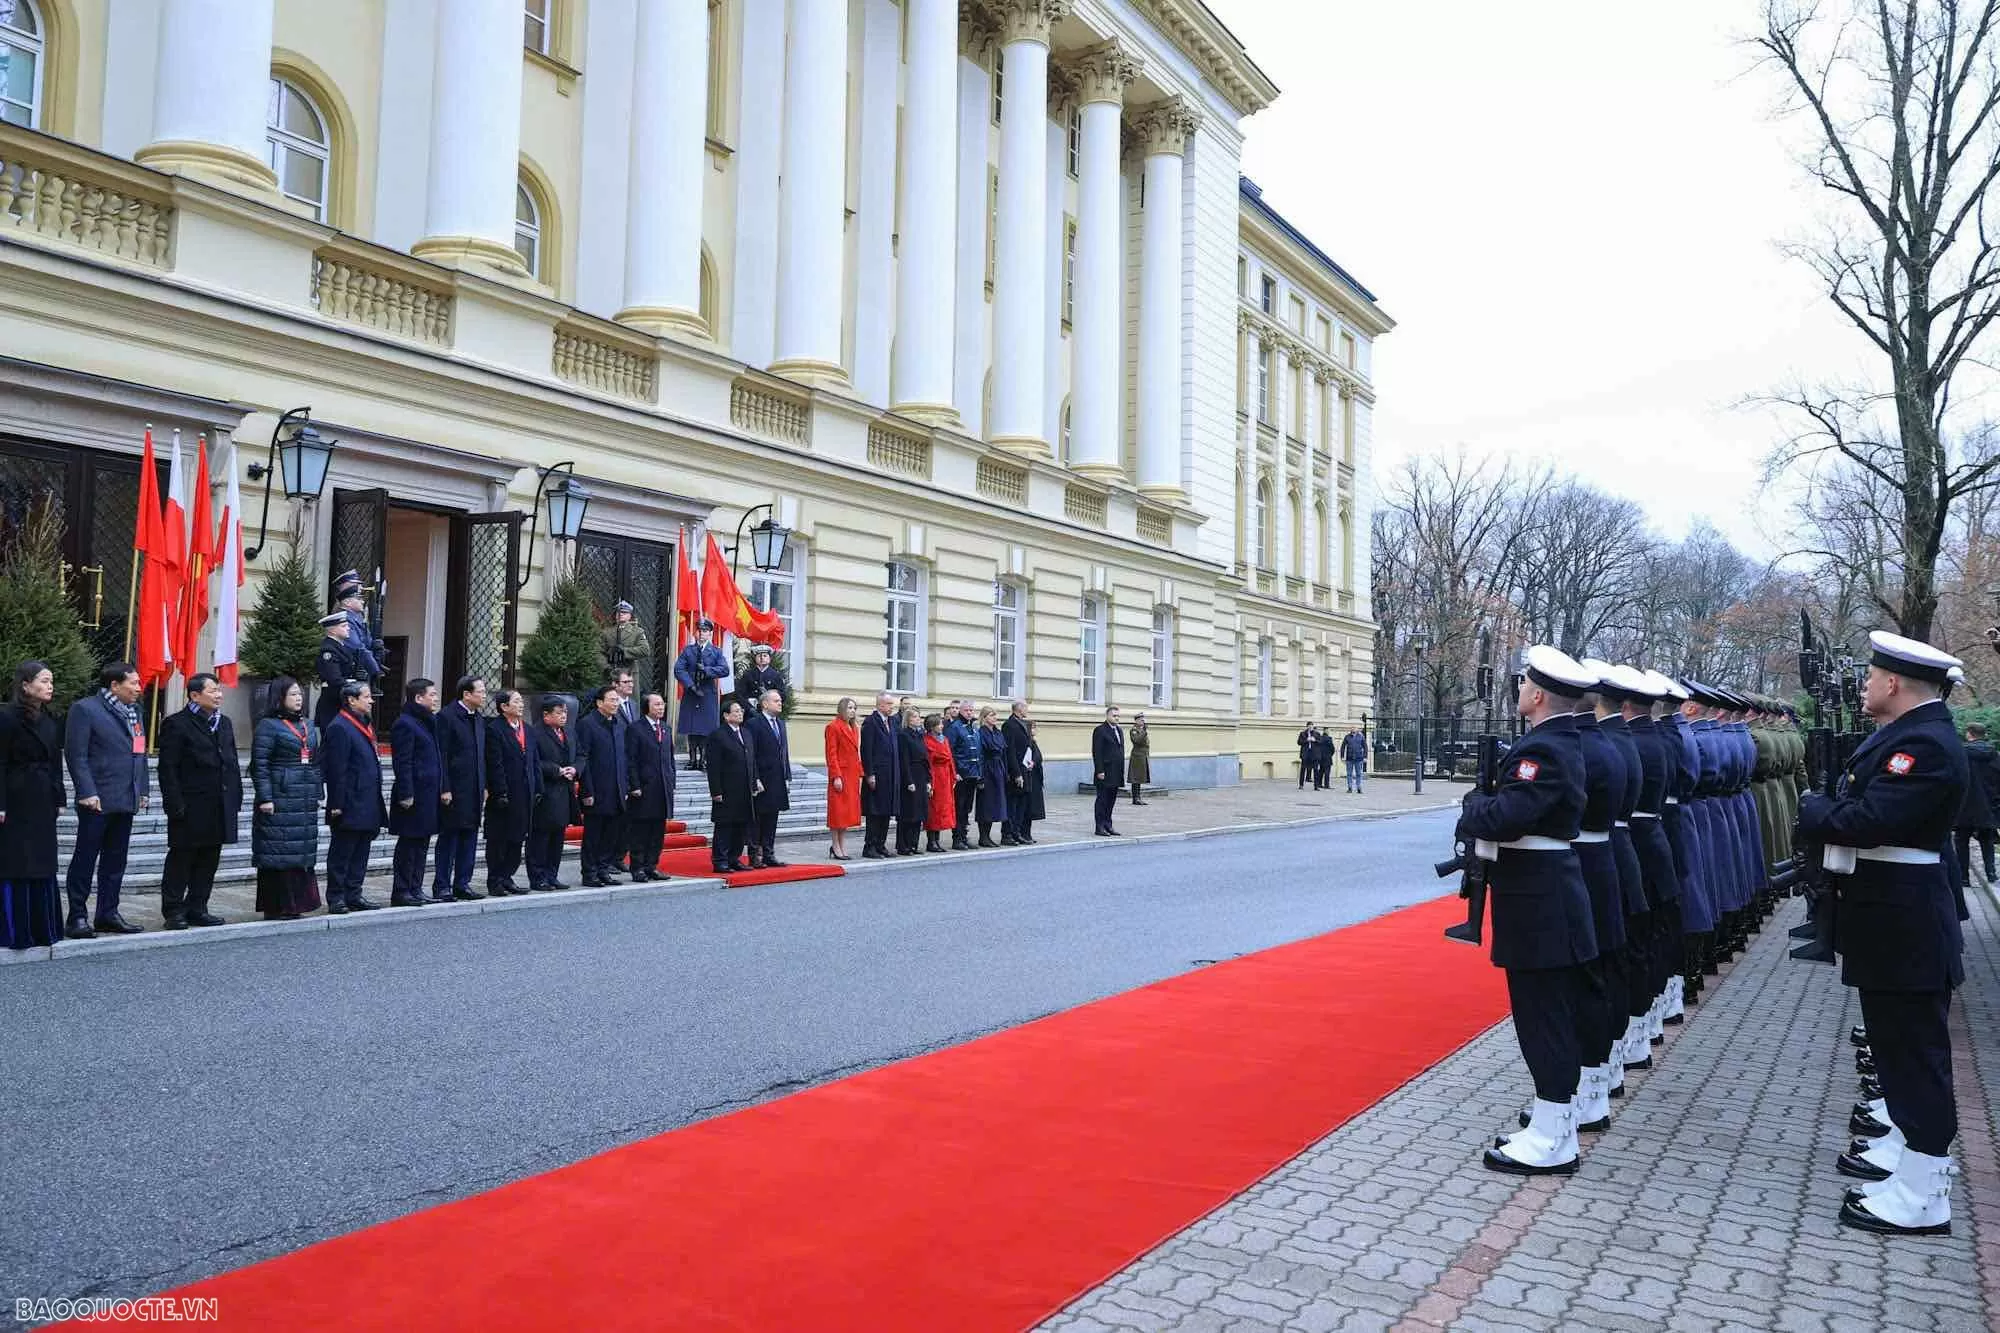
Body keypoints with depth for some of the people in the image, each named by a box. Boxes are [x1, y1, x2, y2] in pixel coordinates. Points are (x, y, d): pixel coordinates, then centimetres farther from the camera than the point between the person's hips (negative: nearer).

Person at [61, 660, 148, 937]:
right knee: (85, 859, 1)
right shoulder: (85, 709, -7)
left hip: (126, 800, 7)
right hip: (98, 800, -7)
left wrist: (142, 789, 12)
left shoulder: (133, 711, 16)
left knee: (115, 860, 11)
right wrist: (87, 792, -18)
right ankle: (78, 917, 7)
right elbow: (76, 754, -12)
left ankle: (108, 914, 18)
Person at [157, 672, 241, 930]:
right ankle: (174, 911, 10)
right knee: (181, 860, 2)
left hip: (220, 809, 7)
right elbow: (168, 769, -10)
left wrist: (236, 799, 10)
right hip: (191, 809, -7)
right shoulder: (176, 725, -7)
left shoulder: (224, 723, 15)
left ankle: (197, 908, 20)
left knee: (208, 861, 11)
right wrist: (176, 805, -16)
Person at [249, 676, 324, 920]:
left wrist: (317, 793, 15)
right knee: (278, 853, -3)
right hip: (279, 800, -7)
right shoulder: (268, 726, -6)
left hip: (305, 802, 7)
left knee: (303, 852, 8)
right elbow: (259, 765, -10)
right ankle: (276, 908, 3)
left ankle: (295, 904, 17)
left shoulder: (308, 725, 16)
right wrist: (265, 798, -15)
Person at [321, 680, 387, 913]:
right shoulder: (339, 728, -14)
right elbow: (336, 770, -17)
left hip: (368, 806, 9)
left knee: (360, 852, 14)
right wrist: (337, 804, -19)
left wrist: (377, 803, 20)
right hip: (350, 807, -9)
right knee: (341, 854, 0)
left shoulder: (365, 725, 16)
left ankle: (353, 895, 21)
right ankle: (336, 898, 7)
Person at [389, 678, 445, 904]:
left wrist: (442, 788, 16)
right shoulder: (405, 724, -12)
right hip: (414, 796, -9)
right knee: (408, 844, -2)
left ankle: (415, 889, 19)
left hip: (429, 795, 9)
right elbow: (402, 763, -17)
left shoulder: (430, 722, 17)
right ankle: (401, 892, 5)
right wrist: (406, 794, -20)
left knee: (422, 843, 13)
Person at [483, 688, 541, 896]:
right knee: (498, 840, 2)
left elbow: (534, 762, 15)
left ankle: (506, 877, 22)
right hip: (504, 795, -7)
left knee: (517, 839, 12)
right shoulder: (494, 729, -10)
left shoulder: (527, 729, 14)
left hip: (525, 795, 7)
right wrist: (500, 793, -18)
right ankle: (495, 882, 10)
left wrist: (538, 789, 9)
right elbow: (495, 765, -14)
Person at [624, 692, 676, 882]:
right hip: (644, 788, -6)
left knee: (658, 831, 9)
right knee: (640, 831, -1)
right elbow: (630, 760, -8)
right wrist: (635, 786, -13)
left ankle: (651, 866, 17)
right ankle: (638, 869, 4)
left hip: (663, 788, 6)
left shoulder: (666, 729, 16)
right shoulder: (635, 729, -5)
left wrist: (671, 783, 11)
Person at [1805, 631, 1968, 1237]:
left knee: (1914, 1051, -2)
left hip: (1904, 929, -10)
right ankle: (1906, 1150, 35)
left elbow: (1868, 821, -29)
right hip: (1894, 920, 10)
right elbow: (1865, 808, 12)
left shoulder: (1925, 744, -21)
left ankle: (1921, 1196, 6)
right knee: (1901, 1045, 21)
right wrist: (1829, 811, -6)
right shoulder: (1908, 734, 12)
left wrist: (1814, 808, -12)